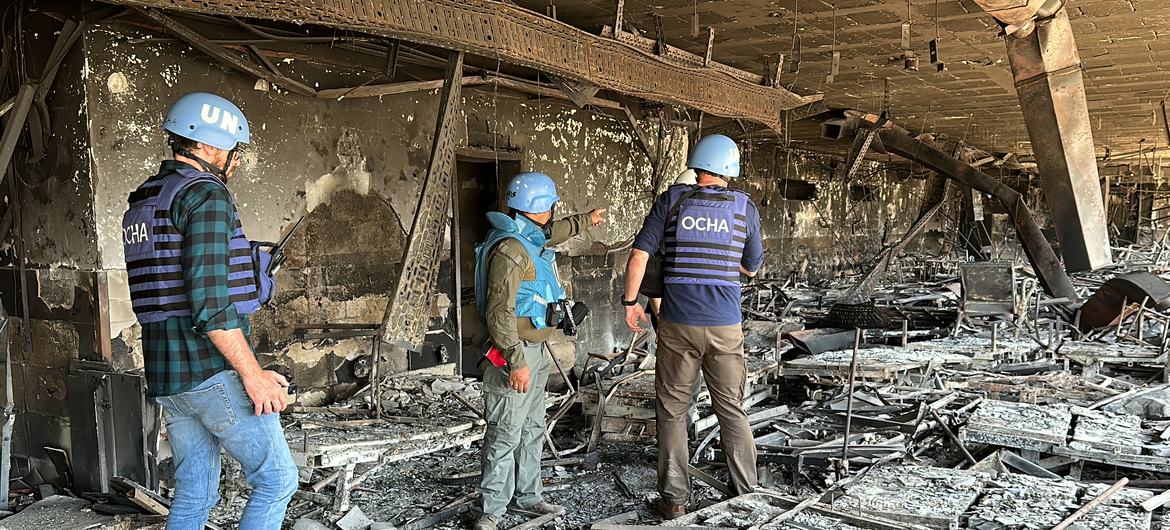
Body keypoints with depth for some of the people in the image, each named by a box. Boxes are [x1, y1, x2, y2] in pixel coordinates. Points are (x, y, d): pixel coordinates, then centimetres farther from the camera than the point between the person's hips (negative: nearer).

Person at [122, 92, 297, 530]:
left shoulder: (142, 203, 18)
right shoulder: (205, 193, -12)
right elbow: (209, 300, -21)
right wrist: (252, 374, -19)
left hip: (166, 372, 9)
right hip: (213, 368, -9)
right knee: (277, 480, 0)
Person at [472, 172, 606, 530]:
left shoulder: (531, 239, 11)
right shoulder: (510, 249, -21)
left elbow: (552, 233, 38)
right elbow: (499, 312, -24)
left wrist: (586, 220, 49)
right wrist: (516, 362, -26)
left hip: (535, 350, 11)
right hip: (515, 353, -11)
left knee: (532, 429, 18)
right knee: (506, 434, -5)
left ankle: (527, 496, 30)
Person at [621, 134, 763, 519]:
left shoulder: (671, 200, 0)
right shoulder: (745, 207, 3)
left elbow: (639, 254, -5)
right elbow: (752, 268, 12)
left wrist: (630, 302, 5)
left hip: (677, 325, -1)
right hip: (725, 327, 1)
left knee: (672, 411, 9)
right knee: (732, 411, 13)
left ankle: (674, 499, 12)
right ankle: (746, 495, 21)